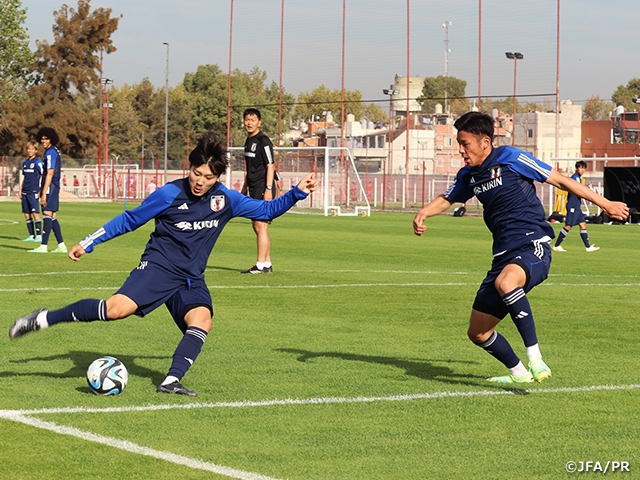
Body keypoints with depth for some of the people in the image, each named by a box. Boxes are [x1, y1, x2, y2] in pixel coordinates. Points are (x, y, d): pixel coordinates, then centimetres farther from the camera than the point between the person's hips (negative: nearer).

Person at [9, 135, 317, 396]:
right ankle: (44, 319, -13)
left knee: (202, 320, -24)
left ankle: (171, 382, -27)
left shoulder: (226, 200, 1)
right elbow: (130, 220, 2)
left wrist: (297, 194, -1)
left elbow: (266, 210, 14)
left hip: (191, 279, 4)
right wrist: (87, 243, 3)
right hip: (158, 267, -4)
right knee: (119, 308, -26)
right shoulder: (169, 194, -9)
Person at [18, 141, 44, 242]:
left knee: (35, 213, -9)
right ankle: (31, 235, 13)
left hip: (33, 192, -7)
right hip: (25, 192, 7)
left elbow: (43, 176, -8)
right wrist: (20, 190, 17)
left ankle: (39, 235, -5)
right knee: (27, 214, 7)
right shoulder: (25, 163, 15)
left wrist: (40, 191, -13)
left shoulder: (38, 162, -6)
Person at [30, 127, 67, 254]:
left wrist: (44, 192, -21)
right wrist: (41, 190, 25)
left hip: (50, 187, -10)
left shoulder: (50, 153, -14)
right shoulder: (54, 151, 17)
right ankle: (61, 246, 13)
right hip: (54, 187, 10)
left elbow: (50, 174, -19)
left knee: (47, 214, -11)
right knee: (52, 217, 12)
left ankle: (43, 246, -13)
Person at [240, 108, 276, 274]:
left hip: (263, 188, -10)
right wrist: (245, 187, 25)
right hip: (254, 189, 10)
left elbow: (270, 166, -15)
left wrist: (268, 189, -21)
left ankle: (261, 265, -10)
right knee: (256, 226, 11)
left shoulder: (263, 141, -11)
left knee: (260, 226, -11)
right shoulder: (249, 141, 16)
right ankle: (267, 264, 17)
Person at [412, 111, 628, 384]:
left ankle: (534, 358, -38)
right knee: (478, 332, 6)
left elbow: (559, 180, -2)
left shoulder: (510, 158, -7)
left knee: (504, 282, -41)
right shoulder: (468, 175, 12)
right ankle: (518, 373, 30)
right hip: (504, 256, 8)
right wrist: (423, 214, 7)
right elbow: (447, 199, 31)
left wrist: (604, 204, 2)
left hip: (533, 247, -8)